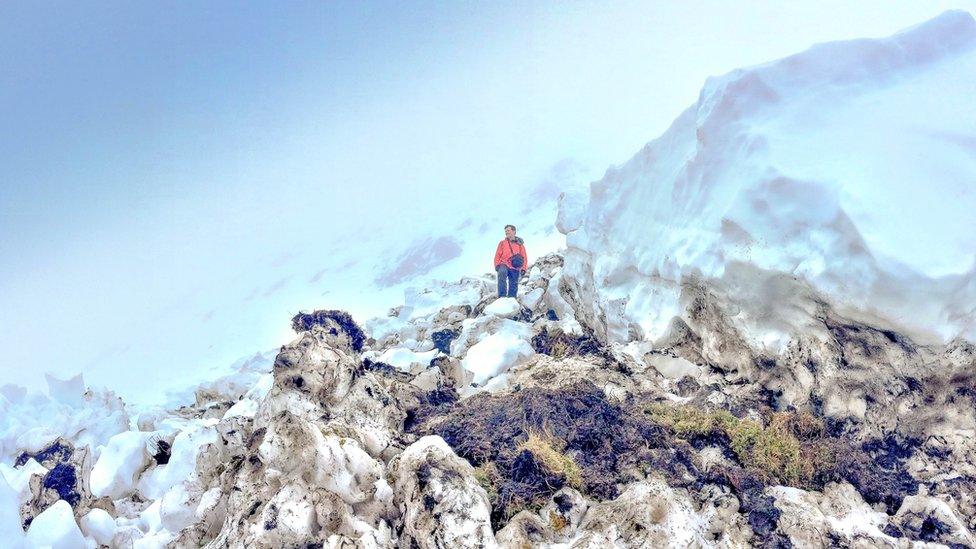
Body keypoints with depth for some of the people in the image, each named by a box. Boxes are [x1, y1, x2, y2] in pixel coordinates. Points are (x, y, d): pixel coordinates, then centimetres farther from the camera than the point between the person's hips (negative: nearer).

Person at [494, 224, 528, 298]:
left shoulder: (520, 244, 16)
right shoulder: (502, 243, 16)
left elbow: (524, 257, 16)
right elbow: (497, 255, 13)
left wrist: (523, 268, 4)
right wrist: (497, 265, -3)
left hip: (515, 269, 2)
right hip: (504, 265, -2)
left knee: (513, 286, -2)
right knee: (502, 273, -34)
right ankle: (502, 296, -38)